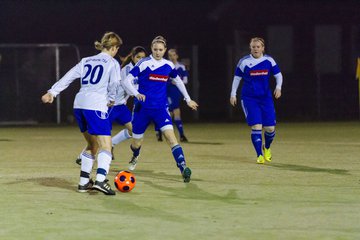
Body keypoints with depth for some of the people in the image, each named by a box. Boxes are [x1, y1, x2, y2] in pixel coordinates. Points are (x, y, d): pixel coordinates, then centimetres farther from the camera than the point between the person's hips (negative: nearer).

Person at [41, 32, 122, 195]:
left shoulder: (86, 61, 20)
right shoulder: (112, 63, 4)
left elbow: (68, 77, 13)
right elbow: (114, 83, -7)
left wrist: (52, 92, 10)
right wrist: (111, 99, 10)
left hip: (79, 104, 7)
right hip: (96, 106, -7)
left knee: (93, 144, 21)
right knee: (105, 145, -9)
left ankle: (84, 182, 20)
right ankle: (101, 180, -30)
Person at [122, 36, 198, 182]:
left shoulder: (168, 65, 4)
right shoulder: (144, 63, -9)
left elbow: (178, 81, 22)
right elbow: (127, 81, -14)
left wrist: (188, 99, 23)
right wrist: (136, 94, -31)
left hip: (160, 108, 2)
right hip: (142, 108, -1)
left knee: (171, 137, -21)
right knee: (136, 143, 11)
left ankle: (183, 168, -29)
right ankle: (135, 157, 48)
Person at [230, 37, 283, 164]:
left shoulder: (269, 60, 0)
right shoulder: (244, 61, -3)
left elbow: (278, 75, 9)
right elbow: (237, 78, 8)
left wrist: (278, 87, -9)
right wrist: (233, 94, 6)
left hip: (265, 97, 2)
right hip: (249, 98, -2)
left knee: (270, 128, 0)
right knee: (256, 126, -15)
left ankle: (266, 148, 31)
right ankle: (259, 155, -6)